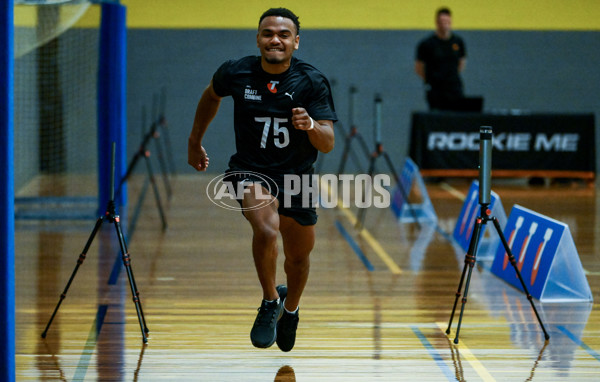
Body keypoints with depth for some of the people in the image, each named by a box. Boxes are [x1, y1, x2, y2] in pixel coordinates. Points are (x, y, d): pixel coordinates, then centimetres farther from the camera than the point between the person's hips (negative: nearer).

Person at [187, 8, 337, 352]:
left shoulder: (313, 82, -15)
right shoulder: (236, 73, -12)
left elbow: (328, 144, -19)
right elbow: (212, 95, 13)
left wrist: (312, 126, -41)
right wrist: (195, 140, 20)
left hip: (297, 175, 2)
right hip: (250, 171, -2)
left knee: (299, 256, 15)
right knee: (267, 229, -31)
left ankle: (290, 310, 47)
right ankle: (270, 300, -6)